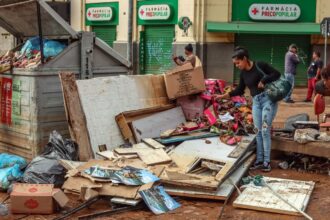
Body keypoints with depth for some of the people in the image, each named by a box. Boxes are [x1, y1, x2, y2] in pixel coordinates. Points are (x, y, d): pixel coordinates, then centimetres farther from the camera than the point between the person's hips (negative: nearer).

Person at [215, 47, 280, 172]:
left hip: (268, 99, -6)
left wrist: (264, 80, -19)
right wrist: (225, 95, 5)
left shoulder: (259, 65, -10)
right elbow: (239, 90, 15)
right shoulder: (243, 73, 9)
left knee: (265, 130, -9)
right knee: (258, 131, 5)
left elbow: (277, 74, -9)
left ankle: (267, 162, -2)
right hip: (256, 102, 7)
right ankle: (259, 160, 11)